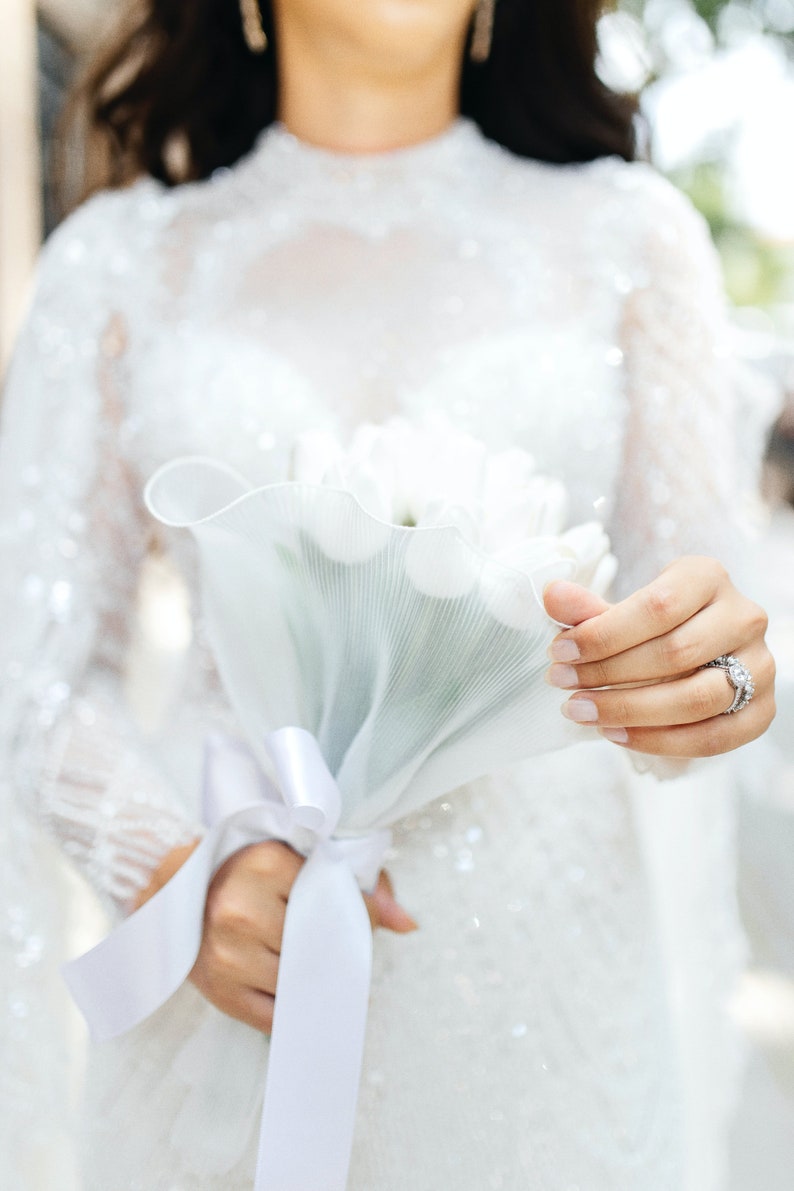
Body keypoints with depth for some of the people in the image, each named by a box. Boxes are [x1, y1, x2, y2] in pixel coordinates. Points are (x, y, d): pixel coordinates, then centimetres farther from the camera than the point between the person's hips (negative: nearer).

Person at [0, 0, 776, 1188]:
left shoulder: (630, 231, 1)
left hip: (554, 953, 1)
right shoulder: (120, 255, 1)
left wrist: (711, 670, -24)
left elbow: (694, 617, -1)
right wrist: (174, 868, -18)